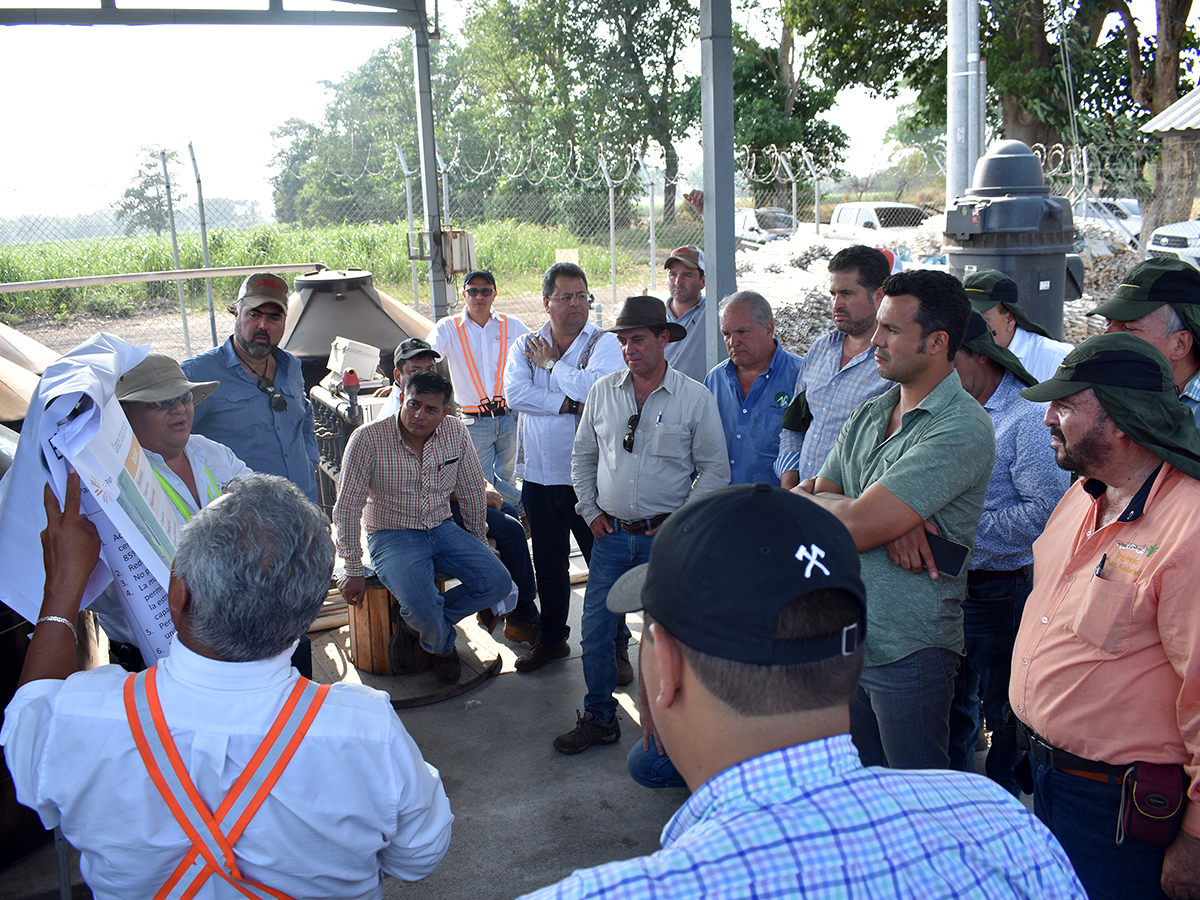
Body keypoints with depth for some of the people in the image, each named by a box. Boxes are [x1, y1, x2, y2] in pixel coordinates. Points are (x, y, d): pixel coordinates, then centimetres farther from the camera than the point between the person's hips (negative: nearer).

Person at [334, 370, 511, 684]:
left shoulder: (456, 432, -5)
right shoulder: (368, 439, -16)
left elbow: (473, 493, 8)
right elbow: (347, 507, -11)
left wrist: (478, 546, 14)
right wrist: (353, 571, -9)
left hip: (443, 529, 5)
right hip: (391, 536, -4)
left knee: (497, 582, -14)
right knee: (421, 603, -29)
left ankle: (418, 619, 6)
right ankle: (443, 645, 8)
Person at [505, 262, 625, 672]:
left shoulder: (605, 343, -4)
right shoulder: (524, 346, 7)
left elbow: (595, 387, -23)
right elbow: (515, 393, -10)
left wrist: (550, 363, -10)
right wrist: (569, 403, -17)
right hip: (539, 476, 4)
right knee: (548, 564, 16)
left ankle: (615, 645, 19)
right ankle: (552, 638, 33)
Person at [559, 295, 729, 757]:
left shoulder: (695, 397, -5)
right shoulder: (602, 391, 5)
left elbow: (715, 469, -2)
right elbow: (582, 455, 15)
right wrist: (591, 510, 7)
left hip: (667, 535, -3)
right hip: (611, 533, 3)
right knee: (596, 630, 6)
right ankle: (599, 719, 24)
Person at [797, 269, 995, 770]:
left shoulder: (962, 429, -17)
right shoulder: (869, 415, 9)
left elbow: (854, 527, -24)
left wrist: (815, 499, -3)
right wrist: (887, 521, -15)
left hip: (909, 650, -7)